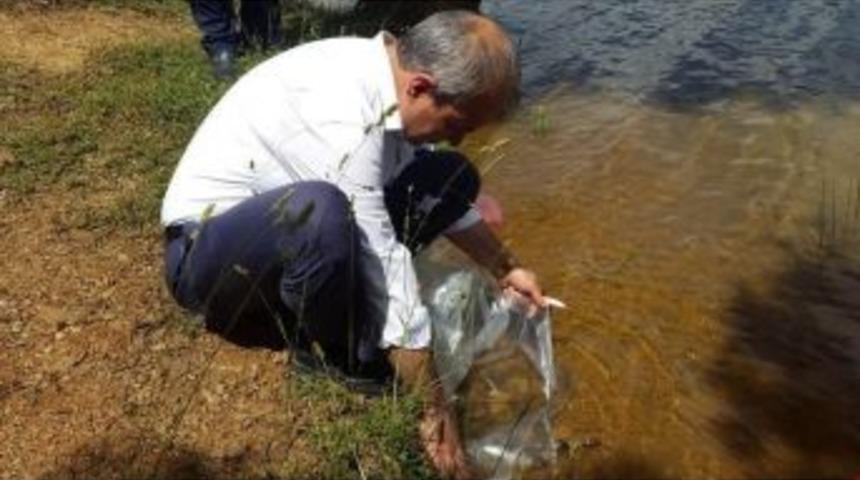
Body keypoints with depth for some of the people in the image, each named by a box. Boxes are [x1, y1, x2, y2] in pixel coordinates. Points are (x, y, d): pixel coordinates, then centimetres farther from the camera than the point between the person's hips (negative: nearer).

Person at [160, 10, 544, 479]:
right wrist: (436, 412, -22)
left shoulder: (384, 71, -6)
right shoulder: (344, 119, -33)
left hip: (280, 221, 8)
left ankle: (330, 306, -3)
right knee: (319, 211, -42)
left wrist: (505, 269, 13)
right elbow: (384, 266, -30)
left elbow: (431, 189, 9)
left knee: (452, 175, 0)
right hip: (202, 251, -8)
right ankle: (339, 362, -13)